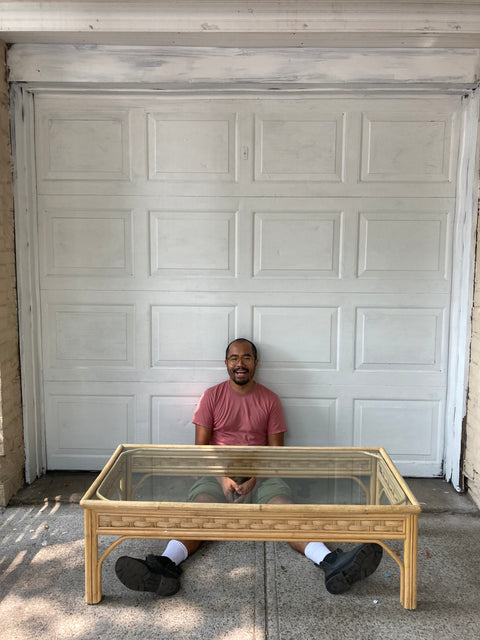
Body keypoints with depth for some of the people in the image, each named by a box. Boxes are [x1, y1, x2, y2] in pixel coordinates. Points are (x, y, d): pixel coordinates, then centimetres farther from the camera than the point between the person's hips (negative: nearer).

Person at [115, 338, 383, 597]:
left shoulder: (270, 399, 7)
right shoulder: (212, 396, 6)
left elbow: (276, 450, 4)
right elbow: (201, 446, 2)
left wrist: (254, 478, -13)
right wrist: (222, 478, -14)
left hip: (261, 475, 0)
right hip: (218, 474, 0)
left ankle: (331, 562, -48)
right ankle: (166, 565, -52)